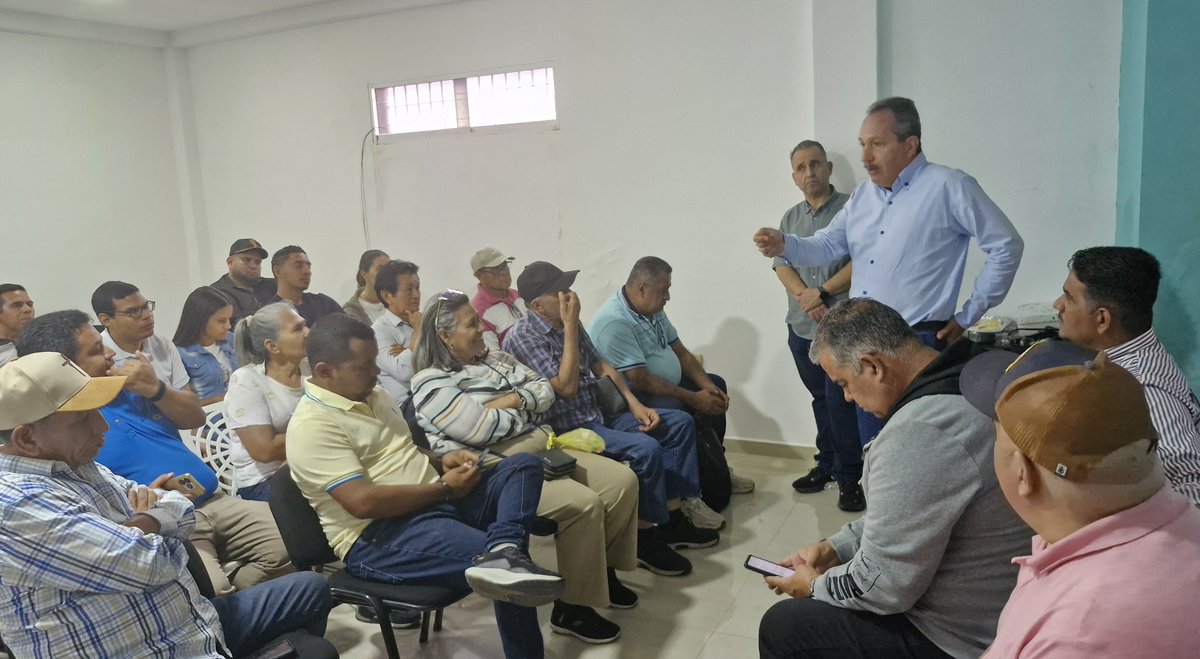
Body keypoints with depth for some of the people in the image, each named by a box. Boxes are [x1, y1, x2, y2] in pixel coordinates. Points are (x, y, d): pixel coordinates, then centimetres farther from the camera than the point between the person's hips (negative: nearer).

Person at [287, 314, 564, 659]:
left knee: (524, 465, -13)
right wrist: (445, 487, -16)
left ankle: (502, 554, -34)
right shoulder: (312, 424, -16)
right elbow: (363, 502, -25)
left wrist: (442, 462, 4)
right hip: (379, 536, -10)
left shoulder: (373, 396, 15)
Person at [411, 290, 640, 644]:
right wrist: (525, 410, -2)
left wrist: (510, 400, -8)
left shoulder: (494, 358, 16)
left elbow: (545, 389, 11)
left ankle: (602, 569, 16)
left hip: (540, 450, 9)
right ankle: (572, 608, -12)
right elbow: (481, 430, -19)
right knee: (583, 504, -27)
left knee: (622, 481, -2)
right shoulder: (431, 382, -8)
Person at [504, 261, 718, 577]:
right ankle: (645, 539, -9)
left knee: (680, 422, 3)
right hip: (566, 429, -9)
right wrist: (570, 326, -24)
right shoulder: (522, 337, -17)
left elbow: (601, 366, 13)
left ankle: (672, 519, 8)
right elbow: (567, 387, -24)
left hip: (600, 413, 9)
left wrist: (635, 404, 2)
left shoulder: (568, 323, 7)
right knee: (646, 449, -29)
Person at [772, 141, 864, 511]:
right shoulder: (790, 219, 15)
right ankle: (826, 466, 25)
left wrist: (822, 293, -14)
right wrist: (804, 295, -11)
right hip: (801, 327, 5)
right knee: (821, 400, 14)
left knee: (840, 402, -6)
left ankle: (849, 477, 5)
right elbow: (781, 265, 6)